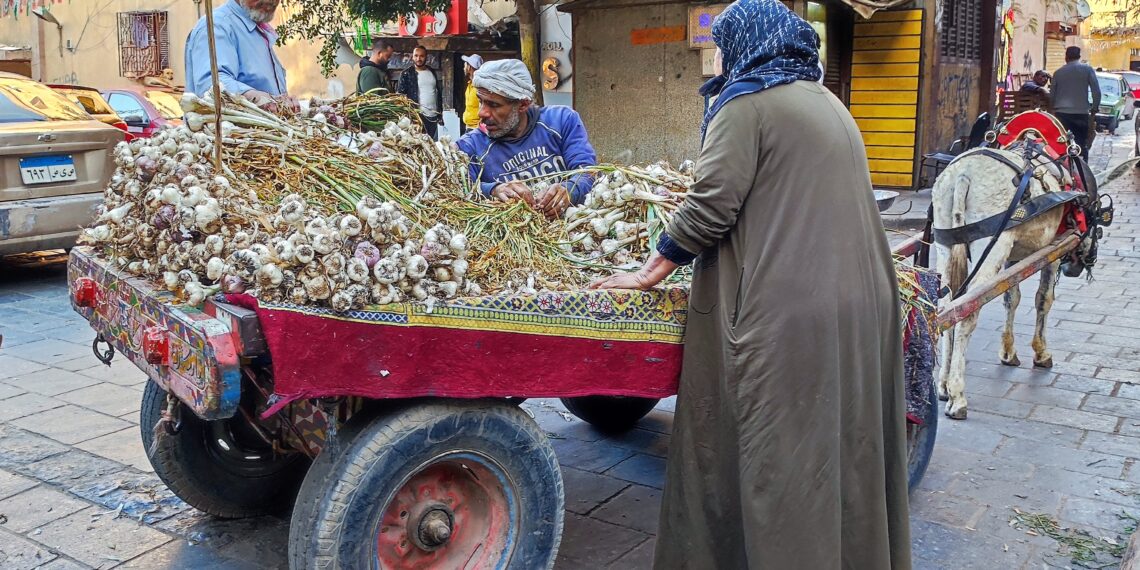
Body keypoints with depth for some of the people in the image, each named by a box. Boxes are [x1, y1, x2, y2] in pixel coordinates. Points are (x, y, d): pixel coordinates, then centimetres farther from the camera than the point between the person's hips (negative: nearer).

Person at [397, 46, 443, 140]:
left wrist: (440, 112, 14)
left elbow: (438, 93, 19)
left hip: (433, 117, 5)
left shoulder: (432, 72, 13)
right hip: (418, 116, -5)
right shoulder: (406, 74, -3)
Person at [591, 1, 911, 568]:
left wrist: (651, 271, -2)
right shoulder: (830, 104, 20)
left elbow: (710, 208, -13)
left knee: (777, 458, 0)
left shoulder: (749, 102, -6)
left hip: (784, 314, -8)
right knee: (847, 444, 16)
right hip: (859, 305, 8)